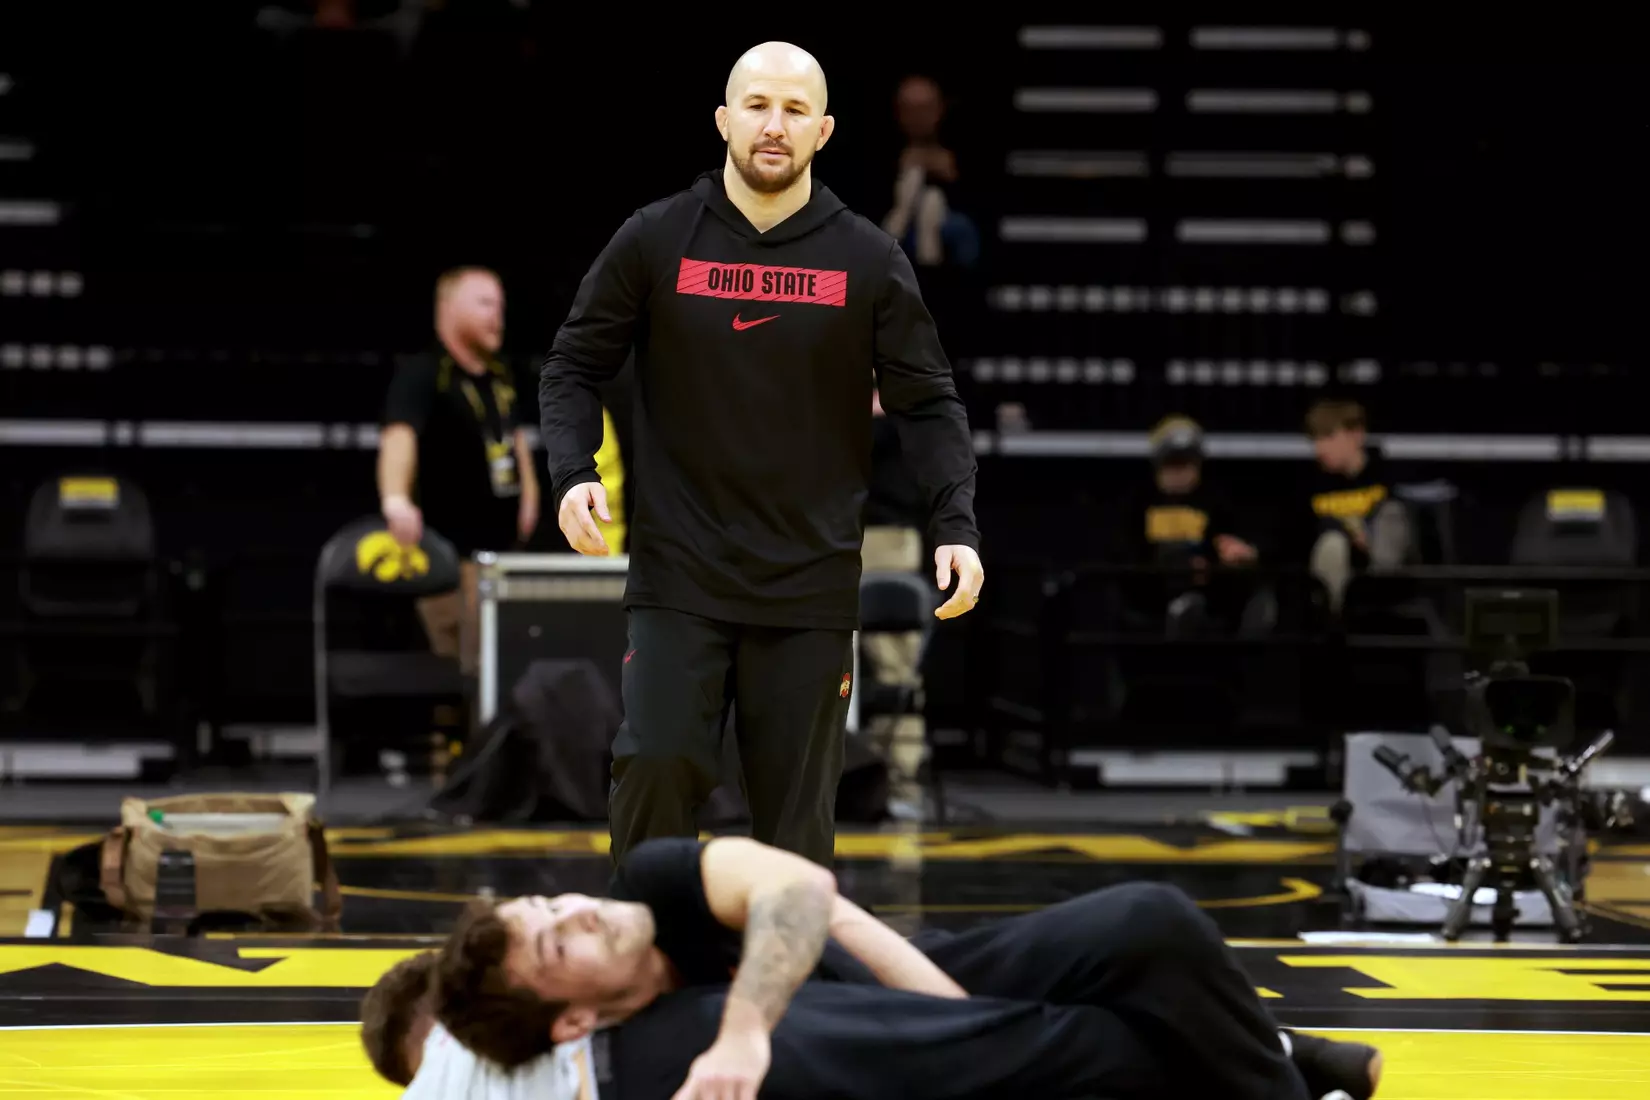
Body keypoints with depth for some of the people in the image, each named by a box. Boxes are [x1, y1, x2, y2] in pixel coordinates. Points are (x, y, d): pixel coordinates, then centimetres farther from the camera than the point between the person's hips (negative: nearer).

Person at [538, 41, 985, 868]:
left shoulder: (869, 260, 1)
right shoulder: (656, 241, 1)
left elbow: (929, 404, 5)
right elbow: (573, 368, 7)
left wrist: (954, 527, -9)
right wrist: (573, 474, -11)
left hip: (812, 588, 1)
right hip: (679, 581, -1)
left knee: (798, 810, 3)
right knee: (657, 763, -13)